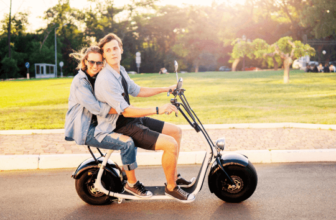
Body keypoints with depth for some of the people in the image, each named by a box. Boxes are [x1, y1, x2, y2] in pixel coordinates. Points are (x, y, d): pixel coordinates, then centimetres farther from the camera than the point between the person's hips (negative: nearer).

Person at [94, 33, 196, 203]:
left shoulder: (120, 71, 7)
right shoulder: (105, 79, -23)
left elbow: (138, 91, 20)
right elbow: (126, 111, -27)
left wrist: (166, 89, 17)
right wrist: (158, 110, -30)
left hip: (132, 119, 10)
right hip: (121, 127, -10)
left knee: (176, 131, 12)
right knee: (170, 144, -21)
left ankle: (174, 176, 24)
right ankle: (171, 188, 1)